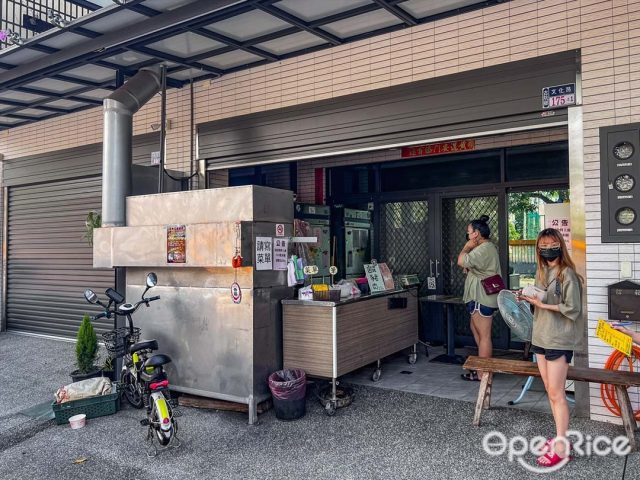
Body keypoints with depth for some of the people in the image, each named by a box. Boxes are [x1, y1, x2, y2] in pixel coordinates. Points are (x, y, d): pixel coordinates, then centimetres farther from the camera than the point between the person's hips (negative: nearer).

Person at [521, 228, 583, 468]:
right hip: (541, 337, 8)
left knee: (556, 394, -4)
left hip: (559, 340, -8)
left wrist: (544, 305, -18)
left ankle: (561, 448, 5)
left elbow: (572, 309, -16)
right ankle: (560, 437, 26)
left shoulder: (567, 274, -14)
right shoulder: (541, 271, 10)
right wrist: (527, 297, 0)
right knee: (550, 391, 14)